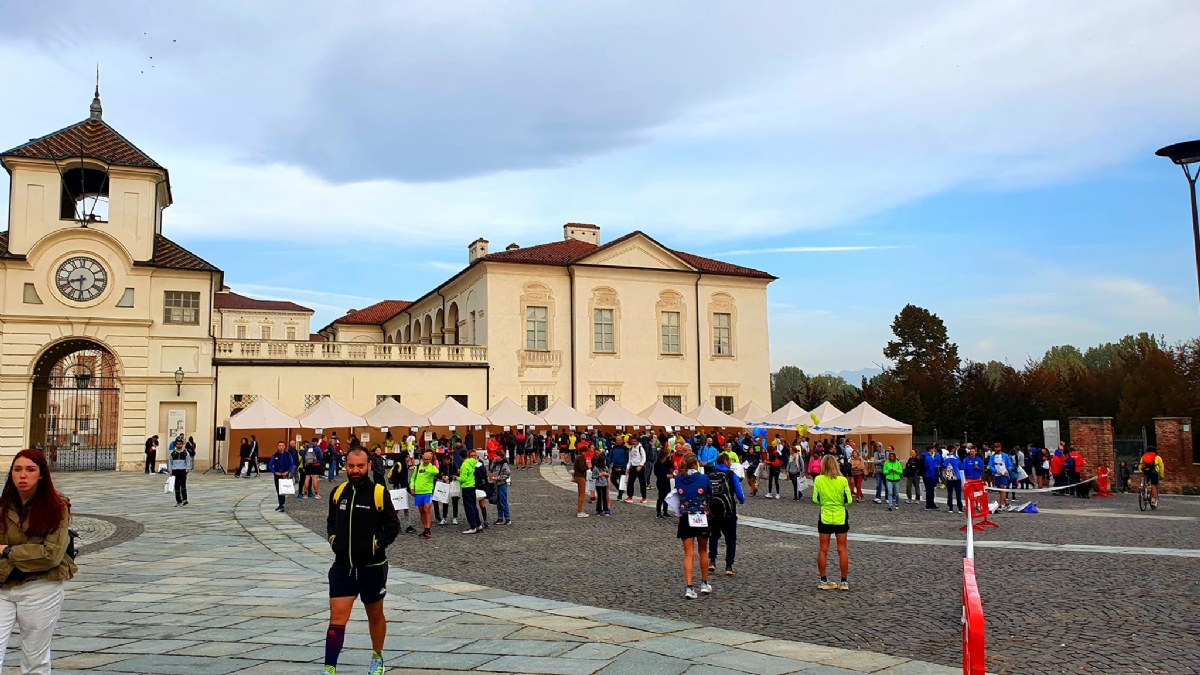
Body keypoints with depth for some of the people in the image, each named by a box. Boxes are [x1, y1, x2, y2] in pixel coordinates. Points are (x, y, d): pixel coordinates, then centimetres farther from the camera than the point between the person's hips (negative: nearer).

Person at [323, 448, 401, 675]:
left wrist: (378, 543, -19)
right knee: (337, 617, -4)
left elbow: (393, 526, -6)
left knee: (375, 615, 16)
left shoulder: (379, 493, -12)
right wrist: (333, 538, 0)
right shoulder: (338, 492, 1)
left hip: (372, 567, -2)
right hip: (342, 566, 3)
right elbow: (331, 520, 17)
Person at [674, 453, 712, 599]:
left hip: (685, 519, 1)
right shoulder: (704, 478, -8)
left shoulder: (678, 479, -5)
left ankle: (689, 588, -6)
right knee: (703, 551, 19)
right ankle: (704, 584, 29)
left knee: (689, 554, 4)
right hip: (703, 518, 0)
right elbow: (710, 495, 5)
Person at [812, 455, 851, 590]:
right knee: (842, 550, 7)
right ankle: (844, 582, 11)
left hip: (824, 518, 0)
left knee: (823, 550, 8)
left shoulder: (818, 480, -9)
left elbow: (815, 499, -4)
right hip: (840, 518, 0)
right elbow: (848, 500, -7)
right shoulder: (843, 480, -10)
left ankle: (823, 581, 11)